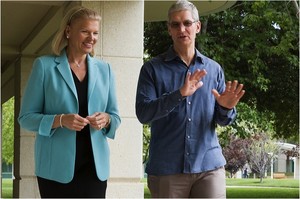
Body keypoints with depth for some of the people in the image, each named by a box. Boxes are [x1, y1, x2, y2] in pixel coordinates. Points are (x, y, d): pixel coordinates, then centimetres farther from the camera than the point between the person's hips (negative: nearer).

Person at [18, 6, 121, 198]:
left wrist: (105, 119, -9)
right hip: (56, 168, -3)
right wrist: (60, 120, -18)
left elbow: (115, 117, 14)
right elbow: (26, 117, -2)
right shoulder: (45, 66, 0)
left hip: (95, 166, 3)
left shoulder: (104, 69, 10)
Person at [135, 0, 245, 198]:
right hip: (166, 168, -1)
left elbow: (222, 120, 11)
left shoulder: (214, 69, 10)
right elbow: (143, 113, -10)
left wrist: (226, 108, -13)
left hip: (209, 165, 2)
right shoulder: (153, 68, 2)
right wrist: (179, 94, -24)